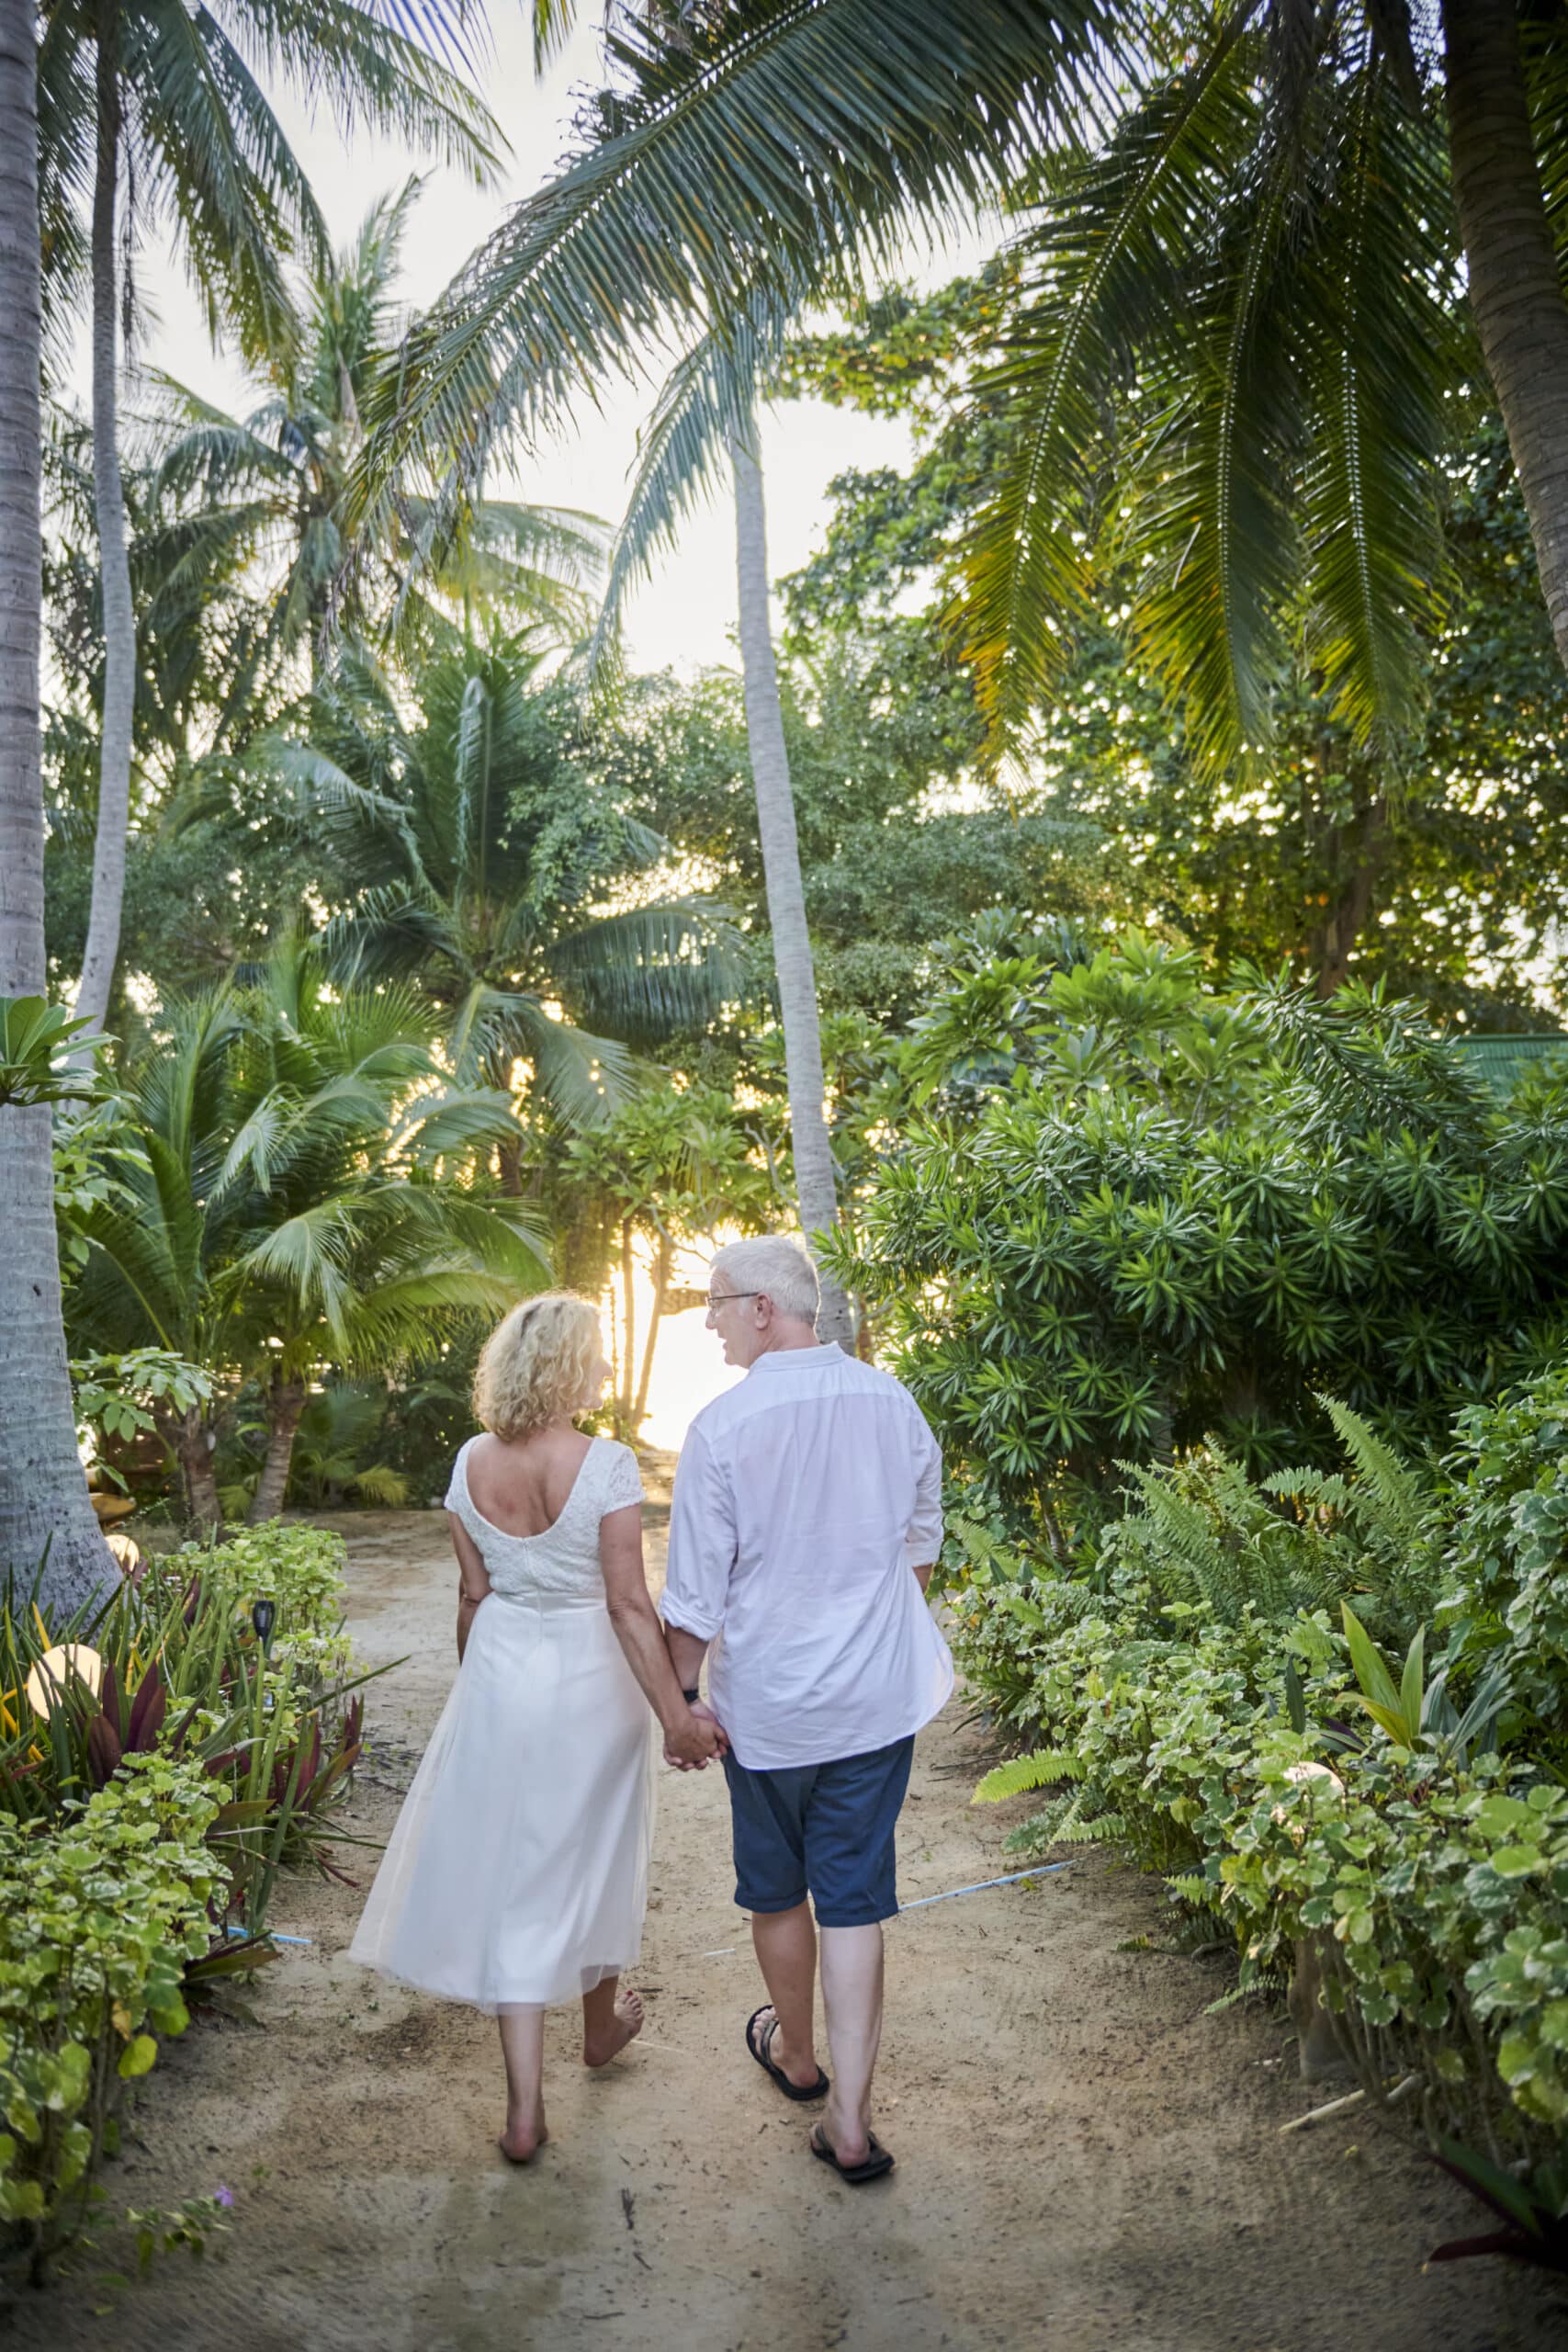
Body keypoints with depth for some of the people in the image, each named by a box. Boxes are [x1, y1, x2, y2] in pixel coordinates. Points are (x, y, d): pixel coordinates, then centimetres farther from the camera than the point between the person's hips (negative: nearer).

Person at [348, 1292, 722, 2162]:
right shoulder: (605, 1464, -19)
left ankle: (525, 2107, 13)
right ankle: (602, 2020, 45)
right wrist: (675, 1714, -13)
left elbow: (473, 1593, 3)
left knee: (511, 1871, 10)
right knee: (592, 1855, 20)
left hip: (501, 1674, 3)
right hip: (590, 1676, -3)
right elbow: (629, 1606, -19)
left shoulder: (472, 1464, -5)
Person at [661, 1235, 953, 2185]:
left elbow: (697, 1587, -12)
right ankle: (849, 2121, 12)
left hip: (768, 1703, -2)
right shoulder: (893, 1403, -5)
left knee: (777, 1892, 19)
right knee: (855, 1900, 10)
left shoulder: (724, 1425, -17)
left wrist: (684, 1694, 2)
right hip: (879, 1696, 3)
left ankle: (795, 2053, 41)